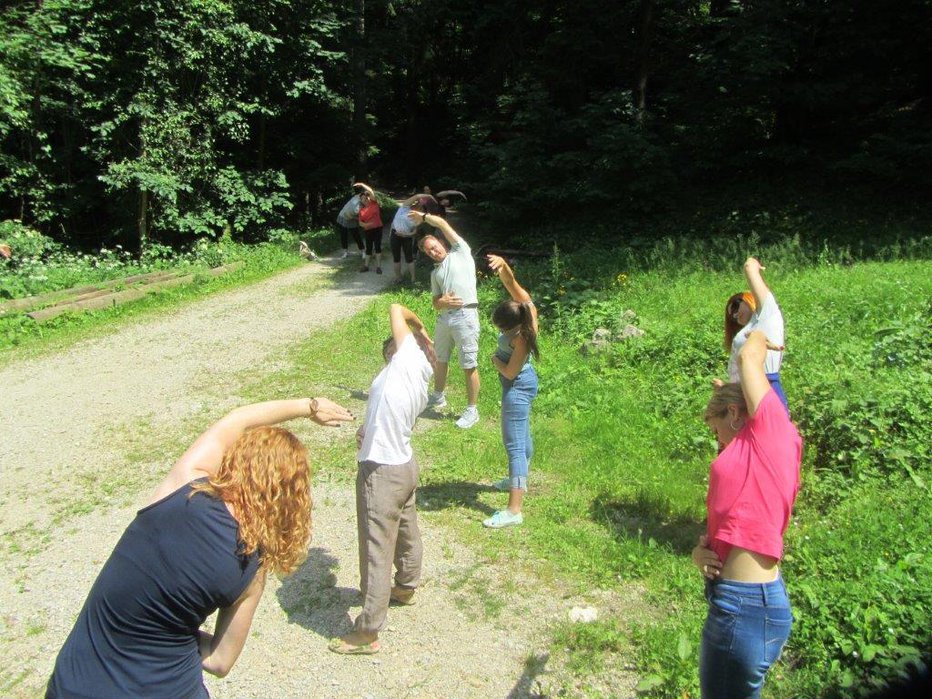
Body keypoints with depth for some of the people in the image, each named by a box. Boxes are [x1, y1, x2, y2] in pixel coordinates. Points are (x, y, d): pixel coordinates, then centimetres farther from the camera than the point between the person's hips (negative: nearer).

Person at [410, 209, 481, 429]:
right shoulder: (435, 273, 21)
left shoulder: (461, 252, 5)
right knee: (440, 359, 21)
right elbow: (436, 302, 17)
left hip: (465, 316, -7)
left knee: (469, 366, -3)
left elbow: (442, 224, 3)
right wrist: (442, 302, -7)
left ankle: (472, 410, 7)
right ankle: (438, 396, 42)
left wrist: (423, 217, 18)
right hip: (444, 317, 7)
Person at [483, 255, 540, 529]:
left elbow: (510, 372, -22)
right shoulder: (525, 305, -14)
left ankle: (514, 510, -7)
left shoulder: (521, 340, -32)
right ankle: (519, 479, 46)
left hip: (517, 386, -9)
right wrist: (503, 264, -33)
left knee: (514, 444, -8)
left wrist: (495, 359, -3)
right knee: (522, 434, 25)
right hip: (522, 382, 9)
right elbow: (511, 282, -12)